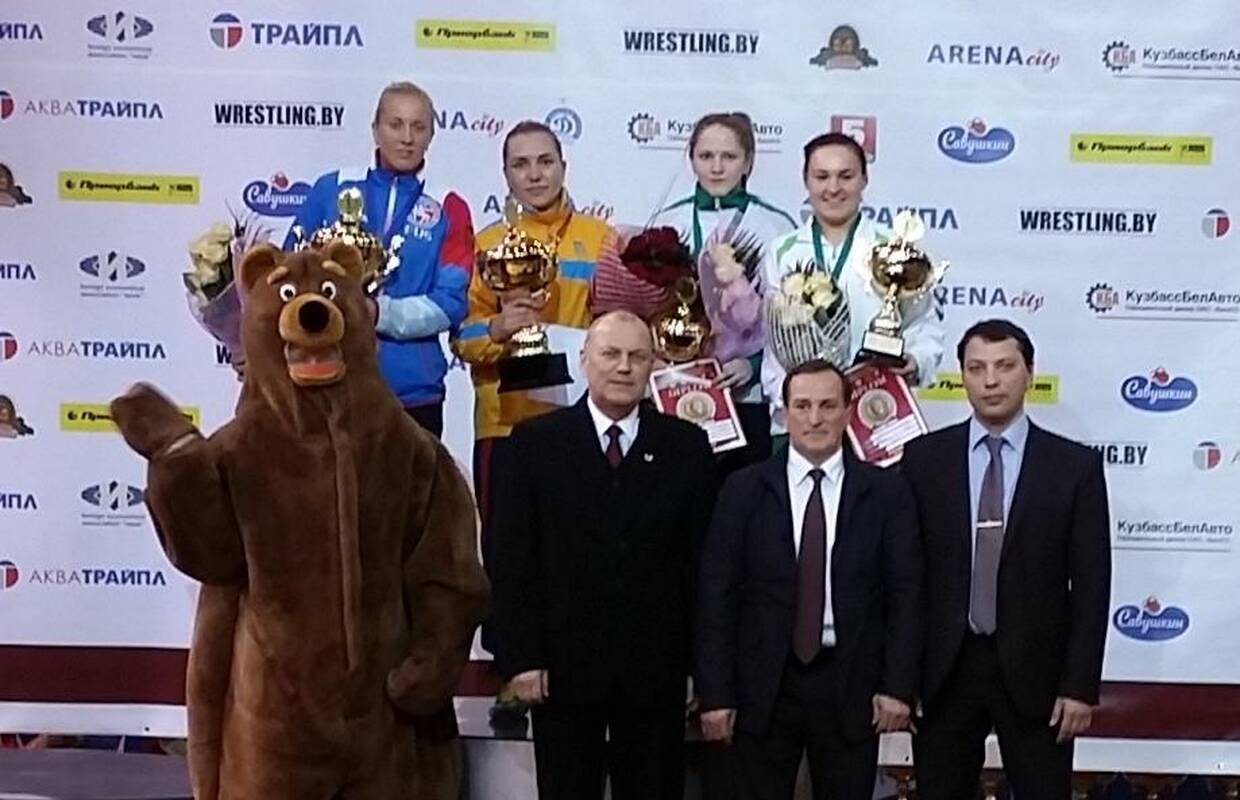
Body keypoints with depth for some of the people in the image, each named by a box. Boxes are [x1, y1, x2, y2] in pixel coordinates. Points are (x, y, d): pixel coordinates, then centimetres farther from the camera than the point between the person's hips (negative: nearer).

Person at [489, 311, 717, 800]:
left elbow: (703, 557, 1)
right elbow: (511, 559, -2)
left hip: (656, 665, 1)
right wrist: (519, 656, -8)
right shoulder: (534, 442, 0)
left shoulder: (687, 446, 2)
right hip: (562, 664, -1)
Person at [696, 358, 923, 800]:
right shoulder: (744, 489, 1)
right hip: (763, 685, 0)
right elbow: (717, 594, 0)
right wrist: (716, 692, -5)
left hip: (851, 685, 0)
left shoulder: (886, 491, 2)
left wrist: (897, 685, -6)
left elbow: (905, 592, 2)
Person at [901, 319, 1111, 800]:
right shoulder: (923, 457, 1)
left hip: (1035, 670, -1)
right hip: (944, 669, 1)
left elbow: (1090, 584, -2)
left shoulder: (1075, 466, -1)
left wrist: (1081, 685, -7)